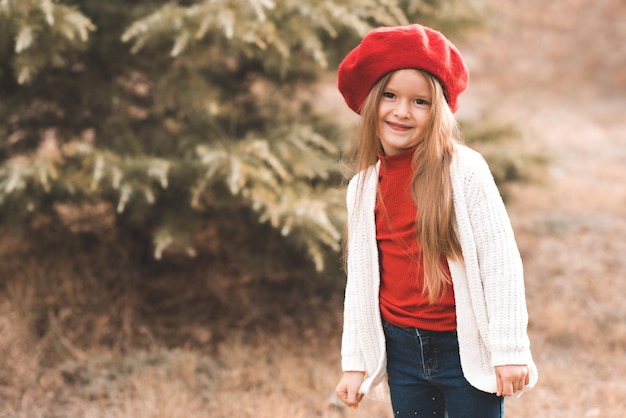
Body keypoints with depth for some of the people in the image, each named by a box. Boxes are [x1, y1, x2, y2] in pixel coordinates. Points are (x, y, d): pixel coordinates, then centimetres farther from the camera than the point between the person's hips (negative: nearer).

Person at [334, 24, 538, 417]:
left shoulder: (464, 170, -10)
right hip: (402, 351, 4)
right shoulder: (363, 186, 4)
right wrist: (356, 361, 10)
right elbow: (360, 280, 10)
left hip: (466, 350, -4)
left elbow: (501, 261, -11)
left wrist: (510, 349, -14)